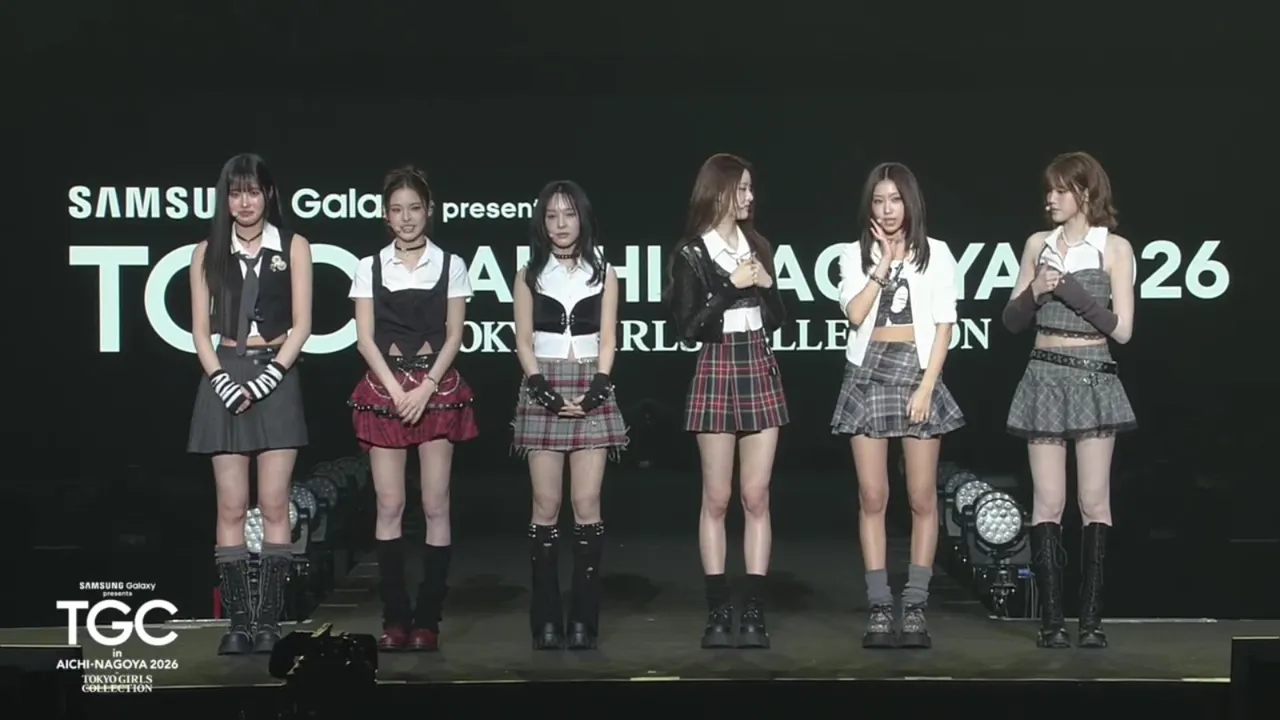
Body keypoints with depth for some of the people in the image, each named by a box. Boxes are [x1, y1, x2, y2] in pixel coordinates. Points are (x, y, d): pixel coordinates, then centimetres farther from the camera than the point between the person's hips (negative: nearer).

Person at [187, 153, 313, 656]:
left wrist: (264, 380, -10)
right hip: (225, 378, 1)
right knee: (231, 509, -1)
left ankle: (269, 620, -1)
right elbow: (201, 329, 6)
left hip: (276, 377, -1)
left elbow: (301, 325, 0)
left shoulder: (292, 246, 4)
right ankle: (238, 622, 1)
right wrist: (224, 382, -9)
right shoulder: (208, 252, 9)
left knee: (274, 507, -4)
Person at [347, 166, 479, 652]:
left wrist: (426, 387, -11)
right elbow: (365, 339, 2)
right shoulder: (369, 268, 7)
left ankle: (428, 619, 1)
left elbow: (454, 335, 1)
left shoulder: (451, 265, 5)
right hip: (384, 386, 1)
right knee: (389, 506, -2)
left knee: (435, 506, -3)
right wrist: (396, 389, -10)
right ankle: (395, 618, 3)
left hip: (437, 387, -1)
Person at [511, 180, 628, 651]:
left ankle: (584, 619, -4)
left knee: (587, 506, -6)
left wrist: (595, 389, -10)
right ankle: (546, 620, -1)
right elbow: (524, 341, 4)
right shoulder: (529, 275, 8)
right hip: (542, 389, 0)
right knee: (546, 507, -4)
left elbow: (607, 340, 4)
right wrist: (544, 389, -10)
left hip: (590, 389, 0)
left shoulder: (603, 273, 9)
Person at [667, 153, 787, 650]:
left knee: (757, 497, 0)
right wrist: (732, 286, -13)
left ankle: (754, 611, 1)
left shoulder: (757, 246, 12)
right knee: (716, 499, 0)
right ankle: (718, 612, 3)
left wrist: (767, 285, -3)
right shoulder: (691, 254, -3)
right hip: (716, 371, -4)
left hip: (760, 370, 4)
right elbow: (688, 328, -9)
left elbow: (777, 320, 15)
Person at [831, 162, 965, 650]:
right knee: (872, 497, -1)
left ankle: (915, 609, 3)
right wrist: (883, 265, -8)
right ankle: (879, 610, 1)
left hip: (917, 371, -1)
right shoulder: (855, 255, 8)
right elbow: (855, 315, -6)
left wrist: (925, 386, -8)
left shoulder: (936, 253, 4)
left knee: (922, 498, -1)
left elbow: (943, 326, 0)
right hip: (868, 372, 1)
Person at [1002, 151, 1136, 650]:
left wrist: (1068, 289, -13)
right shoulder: (1038, 245, 9)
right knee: (1048, 502, 0)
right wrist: (1035, 291, -9)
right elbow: (1012, 321, 11)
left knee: (1094, 501, -2)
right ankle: (1051, 618, 1)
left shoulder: (1114, 248, -1)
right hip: (1046, 378, 3)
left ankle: (1091, 618, 1)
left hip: (1093, 378, -3)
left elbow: (1121, 329, -7)